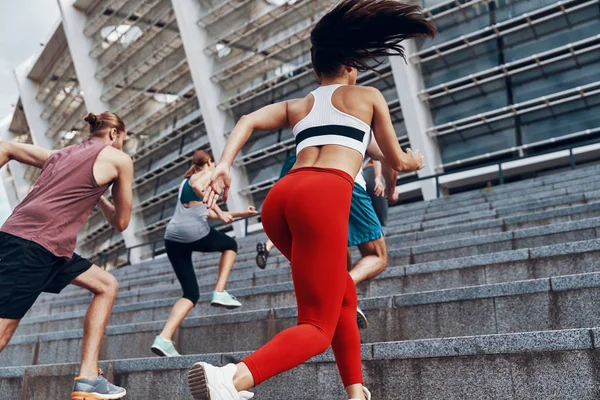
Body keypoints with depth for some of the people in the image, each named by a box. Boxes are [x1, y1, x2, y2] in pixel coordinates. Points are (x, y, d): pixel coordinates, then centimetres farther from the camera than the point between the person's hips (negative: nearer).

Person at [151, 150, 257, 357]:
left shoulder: (186, 180, 32)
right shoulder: (207, 174, 8)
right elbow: (197, 186, -18)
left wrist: (241, 213, 40)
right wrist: (219, 211, -16)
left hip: (172, 238, 7)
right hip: (194, 231, -7)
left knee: (191, 293, 11)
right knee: (230, 244, 25)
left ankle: (164, 339, -7)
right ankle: (219, 293, 9)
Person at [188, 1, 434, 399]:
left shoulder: (297, 105, 30)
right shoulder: (368, 96, 21)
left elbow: (248, 121, 11)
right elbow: (396, 161, 27)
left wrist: (224, 165, 1)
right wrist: (413, 160, 49)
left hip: (279, 198, 6)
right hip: (324, 196, -6)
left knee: (344, 295, 25)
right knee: (318, 328, -7)